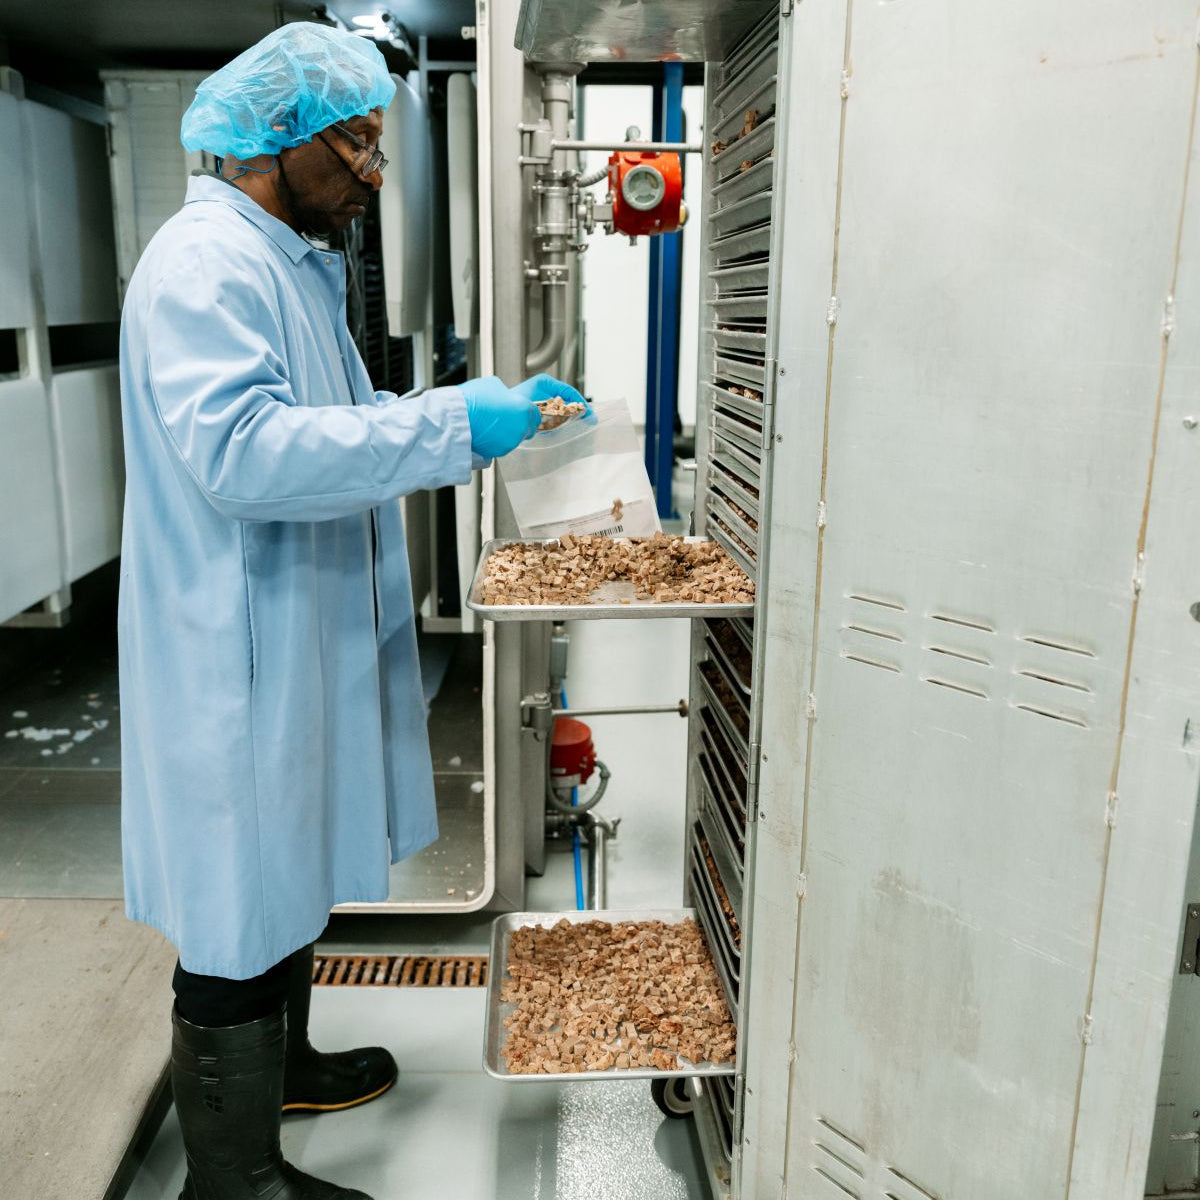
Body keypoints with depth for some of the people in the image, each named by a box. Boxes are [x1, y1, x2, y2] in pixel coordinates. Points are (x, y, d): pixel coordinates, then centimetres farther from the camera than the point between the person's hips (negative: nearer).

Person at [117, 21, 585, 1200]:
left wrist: (478, 418, 13)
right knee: (238, 920, 3)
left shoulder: (290, 263, 17)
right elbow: (239, 449, -30)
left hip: (297, 644, 11)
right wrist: (449, 423, -29)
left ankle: (281, 1065, 45)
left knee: (288, 878, 24)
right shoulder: (205, 262, -17)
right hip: (237, 658, -11)